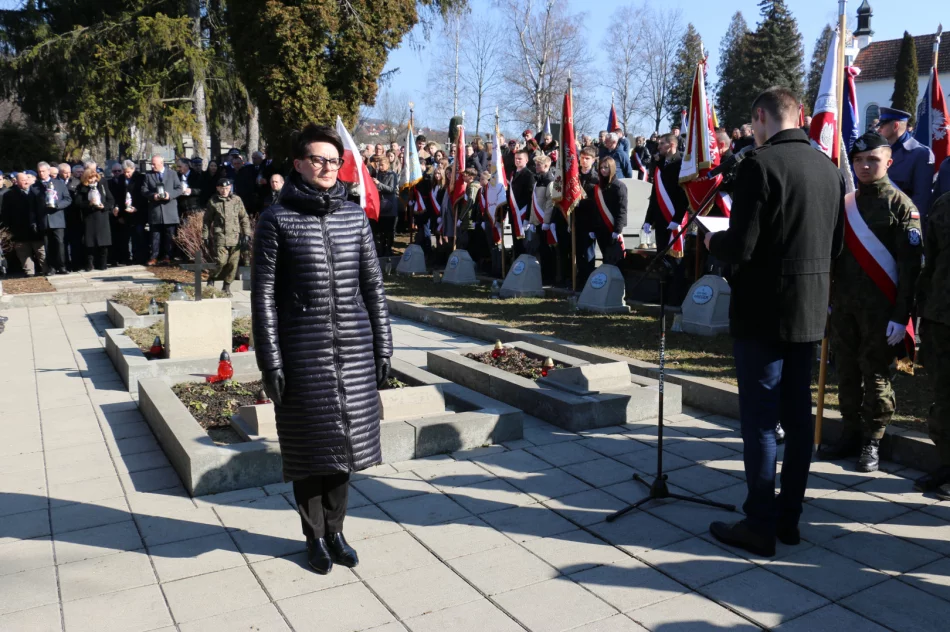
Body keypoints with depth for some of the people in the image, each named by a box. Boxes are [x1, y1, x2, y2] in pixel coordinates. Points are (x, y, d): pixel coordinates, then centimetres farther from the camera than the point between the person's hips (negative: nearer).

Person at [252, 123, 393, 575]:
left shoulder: (354, 216, 7)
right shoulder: (278, 219, -3)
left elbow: (373, 284, 9)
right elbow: (263, 294, -4)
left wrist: (383, 347, 6)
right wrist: (270, 361, -9)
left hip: (354, 347, 3)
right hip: (303, 350, -3)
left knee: (345, 438, 10)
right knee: (310, 445, 7)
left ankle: (335, 530, 29)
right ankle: (314, 537, 26)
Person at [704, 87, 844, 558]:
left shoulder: (759, 165, -15)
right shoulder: (829, 168, 8)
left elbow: (740, 247, -19)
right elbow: (835, 245, 13)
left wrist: (713, 241, 1)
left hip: (763, 311, -7)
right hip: (811, 311, 7)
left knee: (759, 419, 1)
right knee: (798, 415, 14)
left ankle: (760, 526, 9)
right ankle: (789, 518, 25)